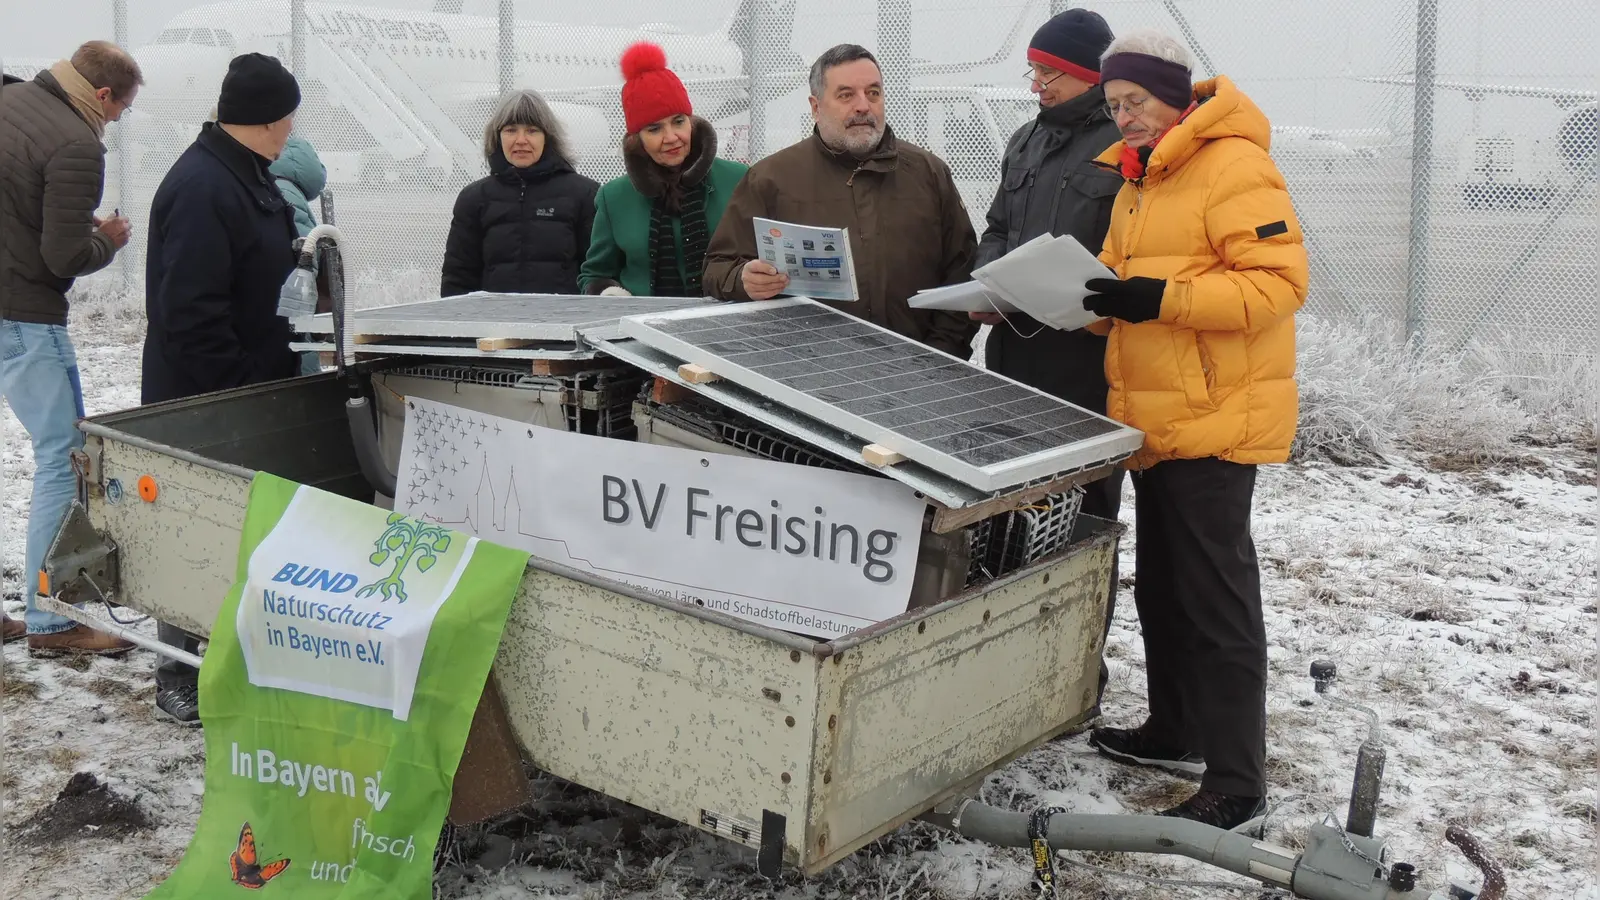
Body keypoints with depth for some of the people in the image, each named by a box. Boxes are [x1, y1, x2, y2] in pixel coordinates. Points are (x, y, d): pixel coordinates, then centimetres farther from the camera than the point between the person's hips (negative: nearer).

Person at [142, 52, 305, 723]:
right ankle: (177, 676, 13)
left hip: (247, 391, 10)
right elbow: (190, 313, -27)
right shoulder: (201, 189, -23)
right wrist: (233, 395, -22)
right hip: (207, 402, -10)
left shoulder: (245, 176, 11)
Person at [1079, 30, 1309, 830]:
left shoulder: (1233, 166, -12)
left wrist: (1162, 299, -27)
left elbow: (1279, 280, -20)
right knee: (1160, 586, 18)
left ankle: (1236, 781, 4)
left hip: (1215, 420, -9)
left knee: (1215, 599, -5)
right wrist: (1094, 301, -4)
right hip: (1157, 423, 9)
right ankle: (1175, 731, 34)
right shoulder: (1137, 179, 17)